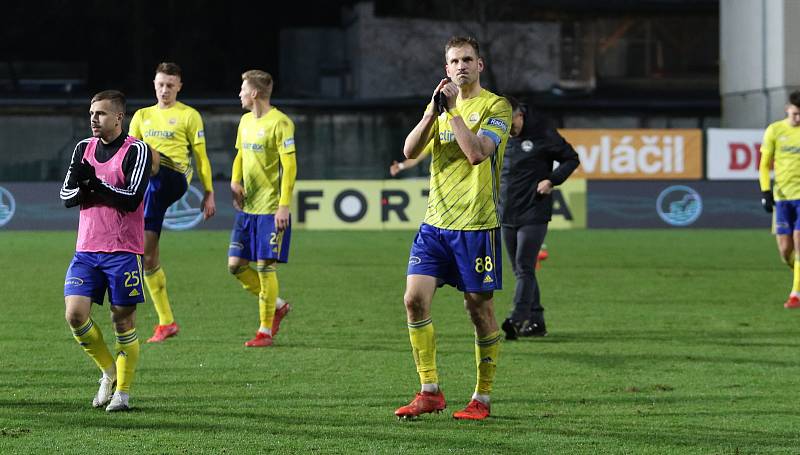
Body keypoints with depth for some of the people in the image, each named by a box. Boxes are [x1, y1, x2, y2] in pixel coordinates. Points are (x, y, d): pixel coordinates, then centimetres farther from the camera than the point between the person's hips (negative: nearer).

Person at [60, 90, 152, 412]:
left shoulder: (136, 150, -6)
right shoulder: (83, 149, 11)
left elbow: (132, 199, -16)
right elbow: (66, 197, 9)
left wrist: (94, 183, -18)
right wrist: (83, 187, -12)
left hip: (123, 251, -5)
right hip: (86, 249, 5)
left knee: (123, 321, -1)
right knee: (75, 313, -8)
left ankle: (122, 391, 11)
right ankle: (109, 372, 13)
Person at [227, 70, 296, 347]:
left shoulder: (279, 123, -13)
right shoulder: (245, 121, 13)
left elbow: (290, 166, -15)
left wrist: (284, 206, -20)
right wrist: (235, 183, 5)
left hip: (271, 208, -8)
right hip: (247, 207, 8)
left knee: (265, 267, -5)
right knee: (236, 265, 5)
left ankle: (265, 330, 5)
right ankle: (277, 306, 23)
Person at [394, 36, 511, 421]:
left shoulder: (495, 106, -4)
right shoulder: (440, 104, 14)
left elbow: (477, 153, -19)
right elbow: (410, 151, 2)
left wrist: (452, 110, -15)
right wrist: (434, 110, -9)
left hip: (476, 225, -5)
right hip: (435, 221, 5)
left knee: (479, 309, 1)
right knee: (415, 298, -7)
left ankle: (481, 399, 12)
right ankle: (429, 392, 1)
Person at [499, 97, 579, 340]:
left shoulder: (542, 133, -9)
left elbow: (571, 158, 0)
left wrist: (552, 180, -13)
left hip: (534, 214, -6)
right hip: (507, 215, 6)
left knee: (524, 267, -14)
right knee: (520, 270, 7)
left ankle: (517, 319, -20)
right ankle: (535, 321, 14)